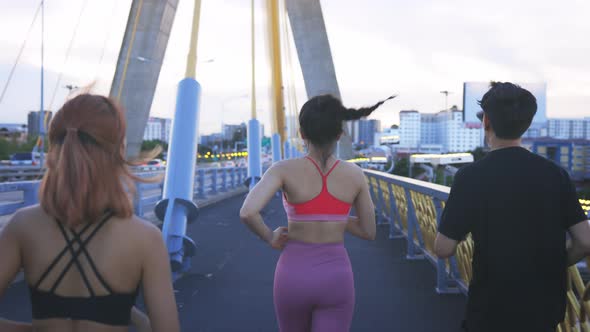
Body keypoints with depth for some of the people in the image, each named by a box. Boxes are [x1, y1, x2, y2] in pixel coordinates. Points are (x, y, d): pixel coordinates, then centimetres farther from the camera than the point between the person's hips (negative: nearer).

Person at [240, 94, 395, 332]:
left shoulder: (284, 169, -11)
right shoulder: (355, 174, -4)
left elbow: (247, 213, -25)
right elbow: (368, 232, 5)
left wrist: (270, 238, -5)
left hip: (293, 276, 0)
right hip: (336, 278, 0)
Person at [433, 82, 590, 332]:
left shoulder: (471, 176, -15)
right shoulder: (555, 173, -4)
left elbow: (444, 249, -14)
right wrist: (551, 267, 13)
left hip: (492, 310, -3)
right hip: (546, 306, 4)